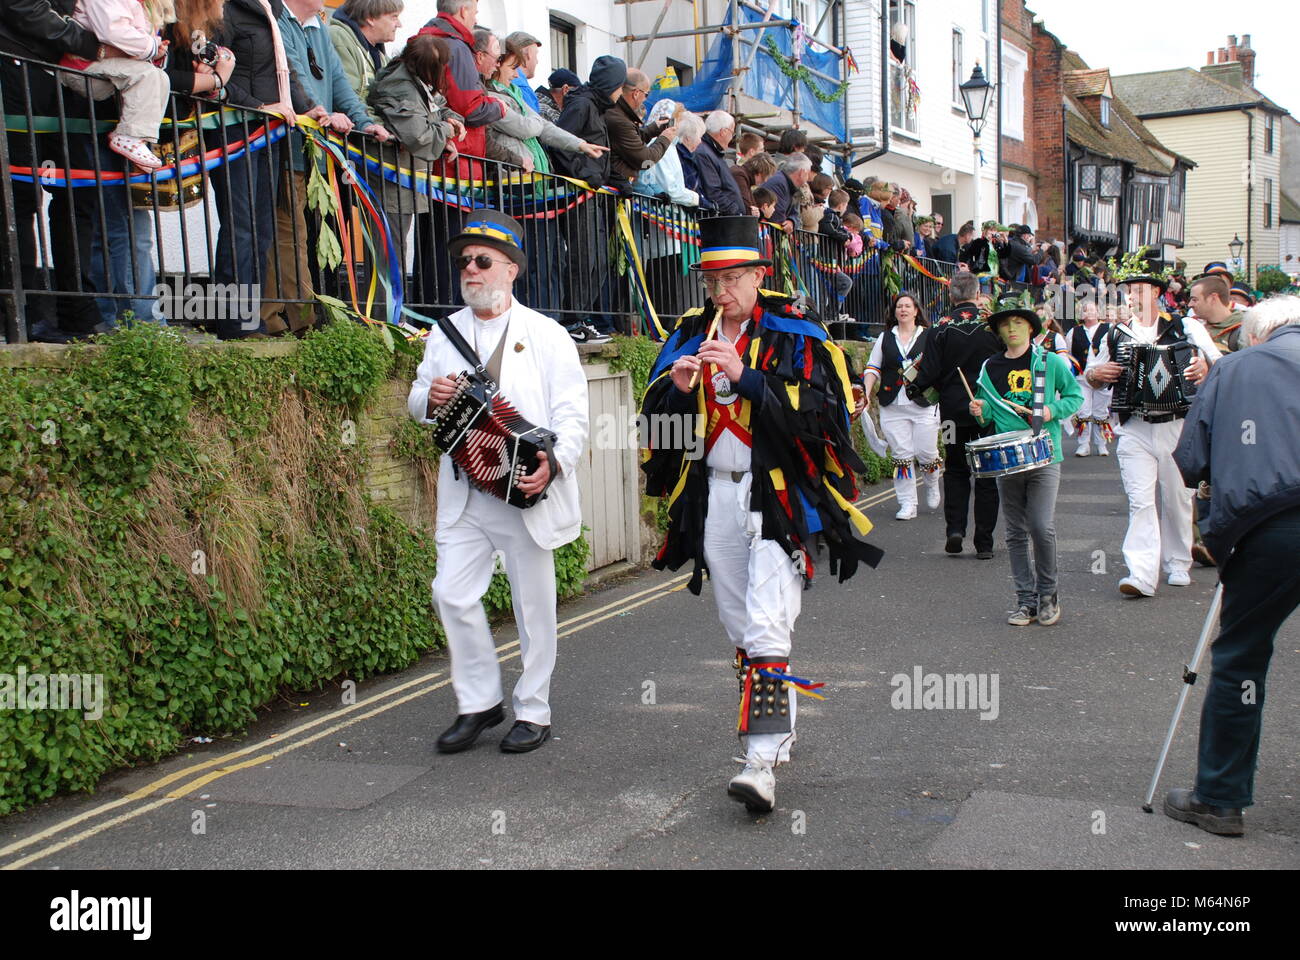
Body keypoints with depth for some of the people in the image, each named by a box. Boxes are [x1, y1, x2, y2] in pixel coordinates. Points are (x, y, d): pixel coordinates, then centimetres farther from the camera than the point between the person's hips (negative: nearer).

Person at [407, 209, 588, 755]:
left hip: (525, 490, -4)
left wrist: (553, 461, -24)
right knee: (453, 593, -2)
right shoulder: (445, 334, 12)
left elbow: (571, 413, -5)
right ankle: (479, 703, 16)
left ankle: (533, 712, 19)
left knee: (532, 602, 5)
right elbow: (418, 399, 20)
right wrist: (430, 399, -6)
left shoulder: (545, 334, 0)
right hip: (463, 492, 4)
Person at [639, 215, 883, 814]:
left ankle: (762, 762, -15)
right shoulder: (689, 336, 10)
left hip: (777, 496, -6)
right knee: (738, 625, 13)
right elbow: (654, 418, 9)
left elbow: (821, 411, -17)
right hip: (713, 496, 6)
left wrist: (746, 375, -25)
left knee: (765, 628, -15)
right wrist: (677, 388, -13)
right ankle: (778, 727, 31)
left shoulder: (796, 335, -4)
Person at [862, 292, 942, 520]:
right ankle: (907, 505, 6)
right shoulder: (885, 338, 13)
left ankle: (932, 485, 30)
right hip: (893, 406, 2)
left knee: (926, 453, -2)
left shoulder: (929, 336, 6)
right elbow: (873, 368, 13)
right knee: (901, 455, 0)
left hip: (924, 405, -2)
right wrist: (866, 393, -1)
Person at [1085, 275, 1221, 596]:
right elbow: (1091, 375, 19)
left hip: (1177, 428, -1)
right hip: (1134, 431, 1)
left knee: (1177, 499, 9)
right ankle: (1141, 574, -13)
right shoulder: (1116, 336, 10)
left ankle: (1178, 565, 26)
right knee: (1140, 500, -9)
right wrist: (1097, 373, -4)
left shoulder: (1186, 328, 3)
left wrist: (1205, 368, -17)